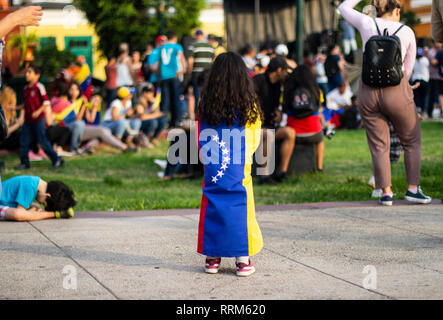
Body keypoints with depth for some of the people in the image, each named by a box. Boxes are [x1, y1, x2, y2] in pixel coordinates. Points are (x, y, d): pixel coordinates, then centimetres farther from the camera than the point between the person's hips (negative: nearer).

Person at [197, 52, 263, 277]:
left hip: (212, 172, 2)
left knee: (212, 209, 10)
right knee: (241, 208, 5)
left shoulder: (205, 106, -2)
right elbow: (254, 142, 4)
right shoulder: (249, 106, -6)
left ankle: (212, 258, 14)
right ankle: (243, 260, 5)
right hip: (239, 173, -2)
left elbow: (200, 142, 7)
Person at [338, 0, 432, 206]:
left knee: (379, 145, 9)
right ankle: (413, 189, 6)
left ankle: (386, 193, 2)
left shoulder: (367, 23, 5)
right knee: (412, 140, 14)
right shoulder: (407, 32, 6)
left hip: (368, 91, 1)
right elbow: (407, 70, 12)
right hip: (396, 91, -1)